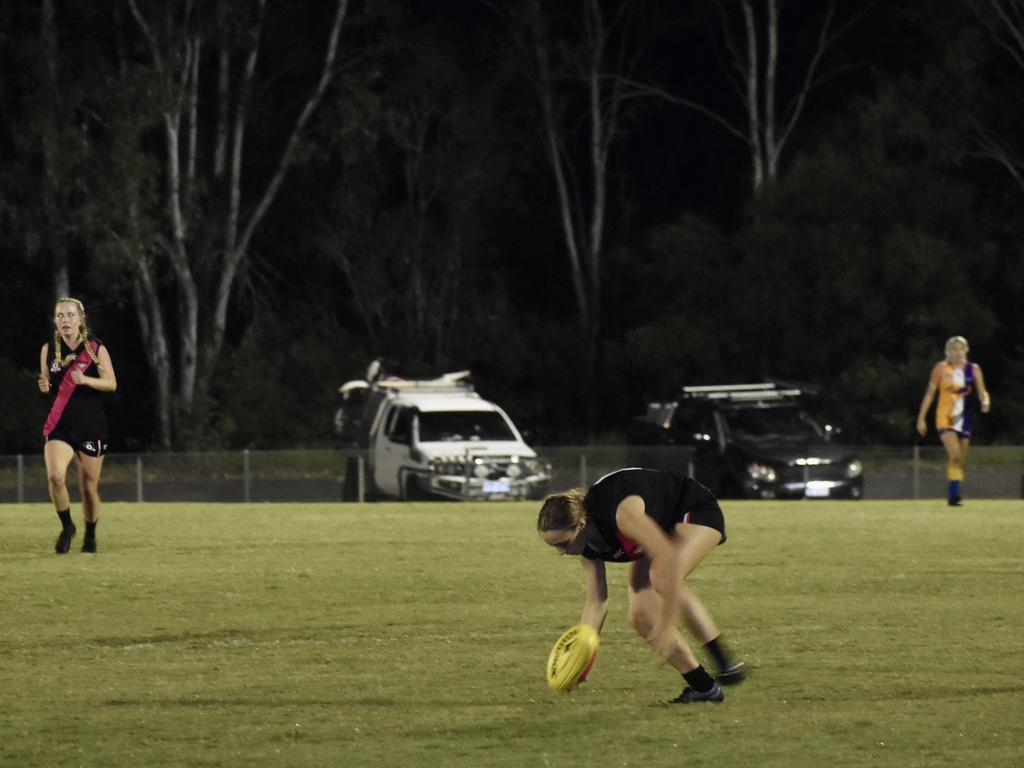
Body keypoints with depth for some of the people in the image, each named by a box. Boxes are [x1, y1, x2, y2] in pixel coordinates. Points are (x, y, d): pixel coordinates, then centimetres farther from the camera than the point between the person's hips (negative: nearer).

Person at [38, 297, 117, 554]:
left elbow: (111, 383, -5)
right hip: (59, 425, 1)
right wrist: (44, 386, -9)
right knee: (55, 477, -21)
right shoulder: (49, 350, 4)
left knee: (89, 487, 5)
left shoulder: (95, 349, -3)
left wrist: (85, 380, -22)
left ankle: (90, 536, 27)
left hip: (91, 426, -1)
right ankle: (66, 527, 2)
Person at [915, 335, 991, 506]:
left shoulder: (973, 370, 5)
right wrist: (921, 418, 2)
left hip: (963, 419, 4)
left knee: (960, 460, 8)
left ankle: (953, 495, 20)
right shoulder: (941, 368, -1)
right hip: (945, 417, -4)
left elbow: (982, 392, 2)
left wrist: (986, 401, -23)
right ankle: (954, 494, -22)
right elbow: (930, 393, 3)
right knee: (954, 455, -22)